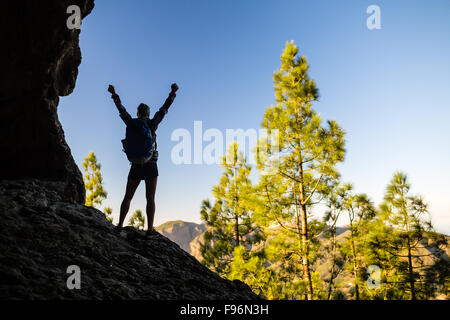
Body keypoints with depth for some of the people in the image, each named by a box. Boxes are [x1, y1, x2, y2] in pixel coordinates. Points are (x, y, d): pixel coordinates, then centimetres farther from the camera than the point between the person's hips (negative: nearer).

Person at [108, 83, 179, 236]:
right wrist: (173, 93, 6)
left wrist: (114, 95, 30)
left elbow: (121, 110, 17)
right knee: (150, 198, -1)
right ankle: (150, 229, -5)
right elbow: (164, 109, 2)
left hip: (136, 166, 2)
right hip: (151, 166, -2)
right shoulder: (151, 124, -2)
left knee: (127, 197, 11)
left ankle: (120, 225, 8)